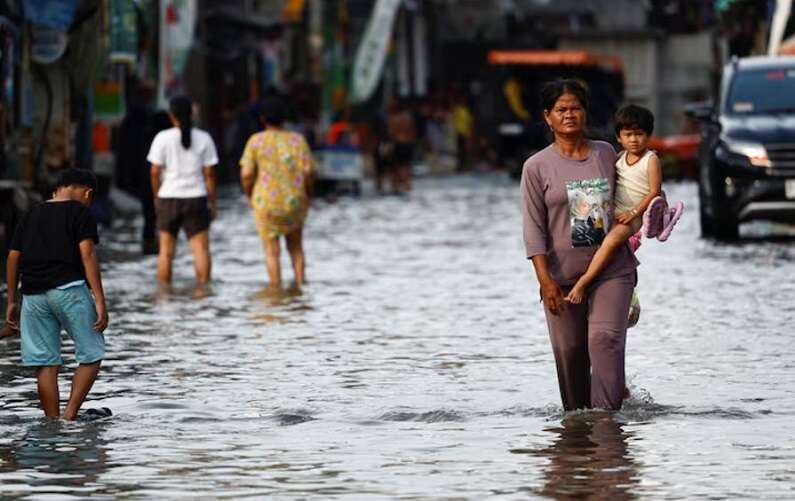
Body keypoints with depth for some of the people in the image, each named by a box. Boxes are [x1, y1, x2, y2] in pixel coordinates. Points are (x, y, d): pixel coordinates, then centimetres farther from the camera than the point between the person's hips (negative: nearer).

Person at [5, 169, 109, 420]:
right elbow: (87, 255, -9)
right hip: (69, 289, -5)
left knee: (46, 364, 6)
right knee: (91, 355, 4)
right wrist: (100, 300, -11)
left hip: (33, 294, 5)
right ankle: (69, 416, -8)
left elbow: (13, 258, 15)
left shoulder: (30, 215, 17)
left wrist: (12, 301, 21)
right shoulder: (80, 213, 1)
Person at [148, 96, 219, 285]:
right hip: (196, 198, 0)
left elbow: (155, 172, -5)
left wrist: (156, 197, 8)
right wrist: (212, 202, 6)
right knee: (201, 247, 2)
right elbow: (209, 174, -1)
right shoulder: (203, 138, -2)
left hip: (168, 198, 0)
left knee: (166, 249, 7)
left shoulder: (163, 138, -5)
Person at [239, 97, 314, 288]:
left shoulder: (256, 141, -6)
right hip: (295, 202, 2)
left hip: (266, 204, -2)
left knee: (272, 253, 10)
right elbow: (308, 171, -11)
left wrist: (249, 196, 6)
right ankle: (300, 286, 15)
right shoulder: (298, 140, -3)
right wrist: (308, 194, 6)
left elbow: (246, 174, -11)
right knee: (296, 247, 23)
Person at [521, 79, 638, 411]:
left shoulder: (606, 154, 8)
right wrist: (545, 280, -12)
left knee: (606, 339, -15)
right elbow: (533, 228, -5)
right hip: (563, 274, -1)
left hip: (612, 270, 1)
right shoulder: (537, 166, -1)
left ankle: (608, 413, -20)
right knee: (570, 351, 2)